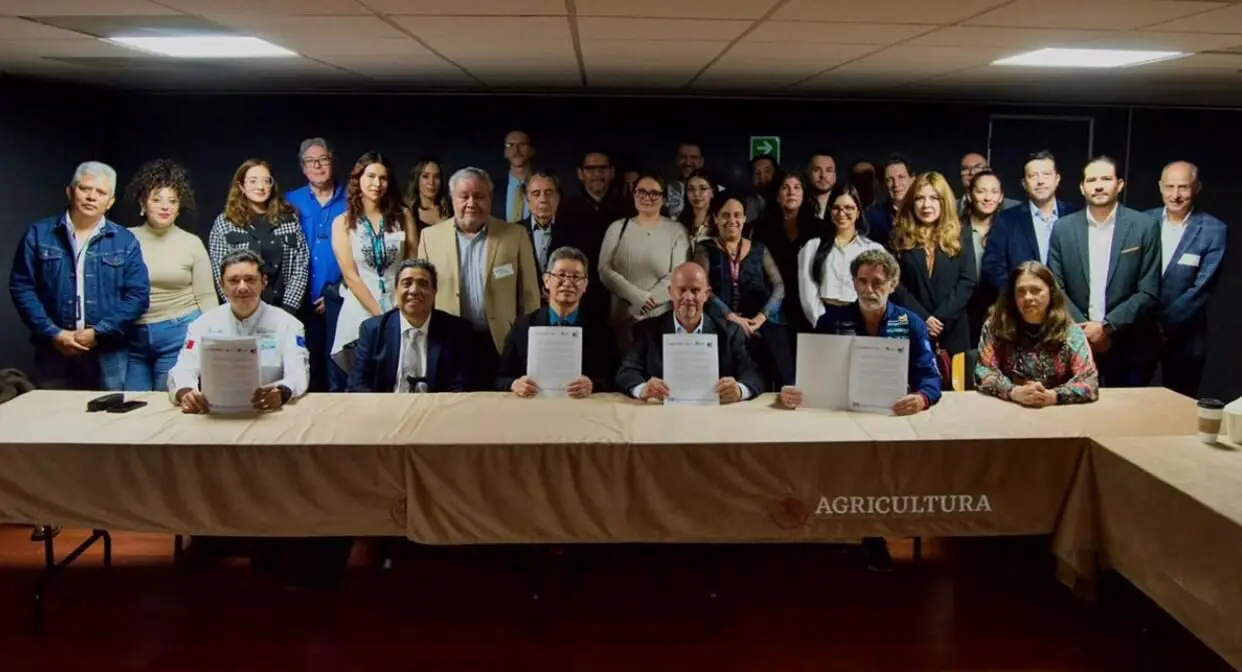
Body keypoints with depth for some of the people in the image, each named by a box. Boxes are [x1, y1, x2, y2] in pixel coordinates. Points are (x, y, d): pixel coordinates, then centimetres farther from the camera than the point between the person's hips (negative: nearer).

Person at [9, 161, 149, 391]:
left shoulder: (125, 241, 4)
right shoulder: (39, 235, 4)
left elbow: (138, 295, -2)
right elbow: (22, 287, 1)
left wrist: (98, 332, -11)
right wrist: (52, 333, -10)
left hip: (107, 354, 0)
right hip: (53, 351, 0)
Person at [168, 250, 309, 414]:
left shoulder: (287, 324, 0)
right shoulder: (203, 324, 6)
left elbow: (298, 374, -14)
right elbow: (183, 371, -6)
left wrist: (282, 393, -39)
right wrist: (185, 393, -31)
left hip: (268, 413, -2)